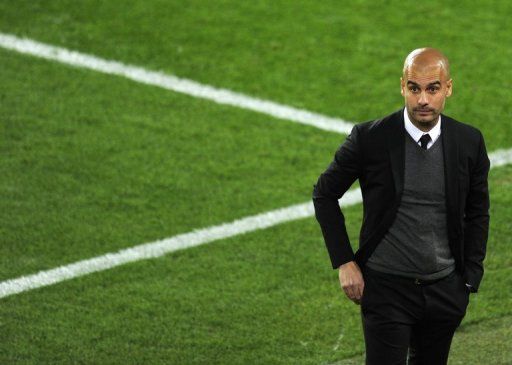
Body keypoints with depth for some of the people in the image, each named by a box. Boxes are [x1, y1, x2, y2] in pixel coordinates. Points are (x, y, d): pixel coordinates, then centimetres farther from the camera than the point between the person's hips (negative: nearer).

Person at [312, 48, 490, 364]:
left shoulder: (469, 142, -3)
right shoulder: (370, 138, -12)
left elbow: (477, 213, 10)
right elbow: (325, 194, 0)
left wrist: (470, 277, 5)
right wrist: (344, 262, -6)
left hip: (446, 289, 3)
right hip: (387, 288, -3)